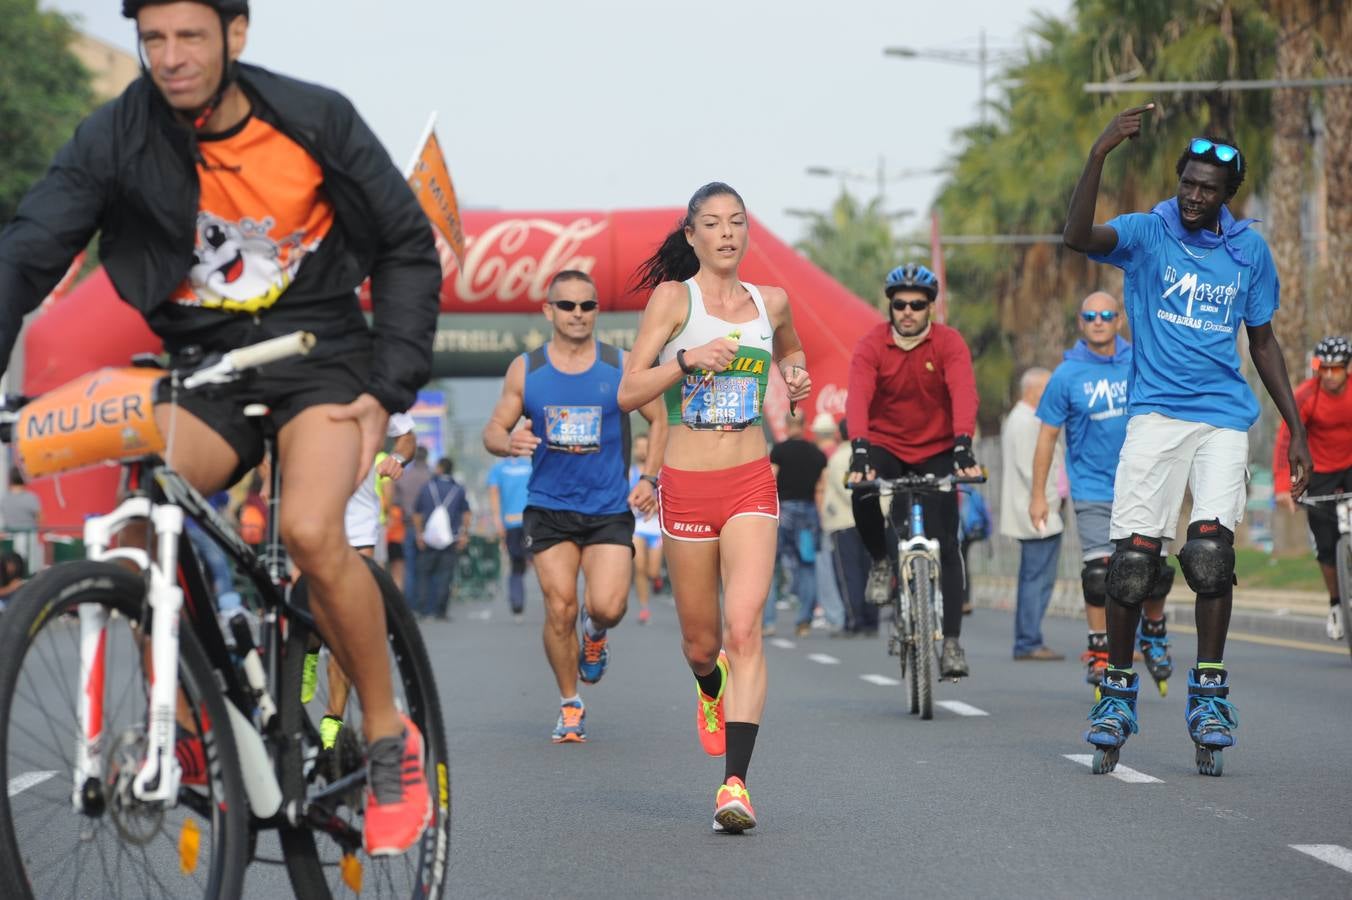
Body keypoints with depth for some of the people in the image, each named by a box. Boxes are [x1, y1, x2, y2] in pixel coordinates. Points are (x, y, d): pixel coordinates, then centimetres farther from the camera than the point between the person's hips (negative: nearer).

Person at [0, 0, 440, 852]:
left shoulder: (317, 120, -10)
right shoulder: (118, 136, -10)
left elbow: (410, 250, -1)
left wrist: (387, 392, -9)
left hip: (317, 351, -2)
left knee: (311, 530, -28)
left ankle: (391, 741, -8)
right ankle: (178, 724, -6)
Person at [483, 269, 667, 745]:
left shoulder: (622, 366, 1)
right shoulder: (525, 369, 3)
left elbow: (659, 421, 10)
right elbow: (493, 429, 8)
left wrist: (649, 479, -2)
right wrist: (508, 443, -17)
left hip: (609, 509, -1)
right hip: (548, 507, 1)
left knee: (608, 606, -16)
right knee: (559, 609, -8)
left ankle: (595, 633, 22)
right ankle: (570, 706, 12)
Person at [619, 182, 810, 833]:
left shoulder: (770, 303, 9)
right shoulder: (673, 298, -1)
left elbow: (789, 350, 32)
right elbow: (628, 393, -6)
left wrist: (796, 380, 10)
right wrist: (688, 359, -20)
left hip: (750, 485, 1)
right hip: (687, 485, -1)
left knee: (743, 627, -16)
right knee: (700, 640, 10)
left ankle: (735, 784, -20)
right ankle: (711, 688, 48)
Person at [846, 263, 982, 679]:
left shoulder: (949, 343, -13)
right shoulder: (871, 345, -12)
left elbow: (963, 393, -27)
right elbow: (858, 397, -26)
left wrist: (963, 445, -44)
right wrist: (859, 450, -43)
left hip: (936, 451, 0)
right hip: (885, 446, 0)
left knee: (945, 546, -8)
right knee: (864, 495, -32)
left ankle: (951, 642, -4)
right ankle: (881, 561, -3)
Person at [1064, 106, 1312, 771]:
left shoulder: (1249, 251, 9)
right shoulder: (1148, 233, 1)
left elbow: (1263, 344, 17)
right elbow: (1077, 237, -20)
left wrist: (1296, 431, 14)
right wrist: (1099, 155, -31)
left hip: (1224, 419, 1)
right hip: (1155, 412, -1)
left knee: (1210, 547, -16)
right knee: (1133, 553, -8)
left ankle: (1209, 693, -6)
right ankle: (1117, 694, 5)